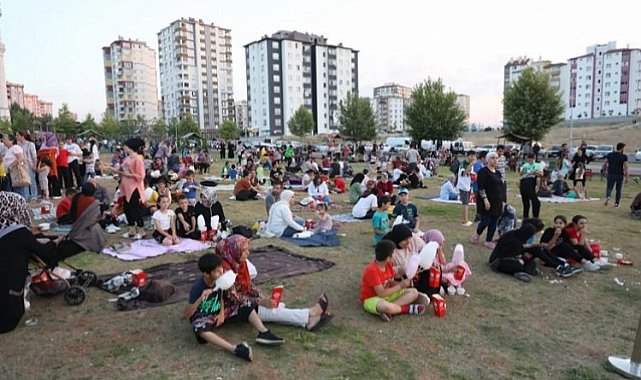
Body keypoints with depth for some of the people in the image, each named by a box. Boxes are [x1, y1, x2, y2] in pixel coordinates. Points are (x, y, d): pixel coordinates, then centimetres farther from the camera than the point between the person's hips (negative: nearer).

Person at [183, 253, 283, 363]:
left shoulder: (219, 280, -10)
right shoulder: (197, 287, -26)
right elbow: (185, 315, -27)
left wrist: (222, 313, -7)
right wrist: (200, 299, -42)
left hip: (217, 312, 6)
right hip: (202, 318, -6)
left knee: (246, 307, -6)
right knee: (199, 328, -41)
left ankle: (264, 333, -21)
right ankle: (234, 349, -49)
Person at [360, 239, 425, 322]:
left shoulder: (388, 265, 0)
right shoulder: (372, 270, -25)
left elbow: (391, 283, 8)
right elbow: (381, 293, -25)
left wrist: (402, 283, -12)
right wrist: (400, 286, -19)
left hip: (387, 295, 9)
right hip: (371, 299, -9)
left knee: (414, 292, -2)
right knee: (386, 307, -43)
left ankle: (388, 311, -20)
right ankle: (408, 309, -13)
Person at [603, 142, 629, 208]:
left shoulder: (609, 154, 0)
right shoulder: (624, 157, -7)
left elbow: (605, 164, 1)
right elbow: (625, 167, -11)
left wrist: (604, 170, 17)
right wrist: (626, 178, -7)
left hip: (611, 175, 1)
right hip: (620, 175, -1)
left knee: (609, 188, 5)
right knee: (618, 189, 12)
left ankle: (607, 197, -25)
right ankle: (617, 203, 17)